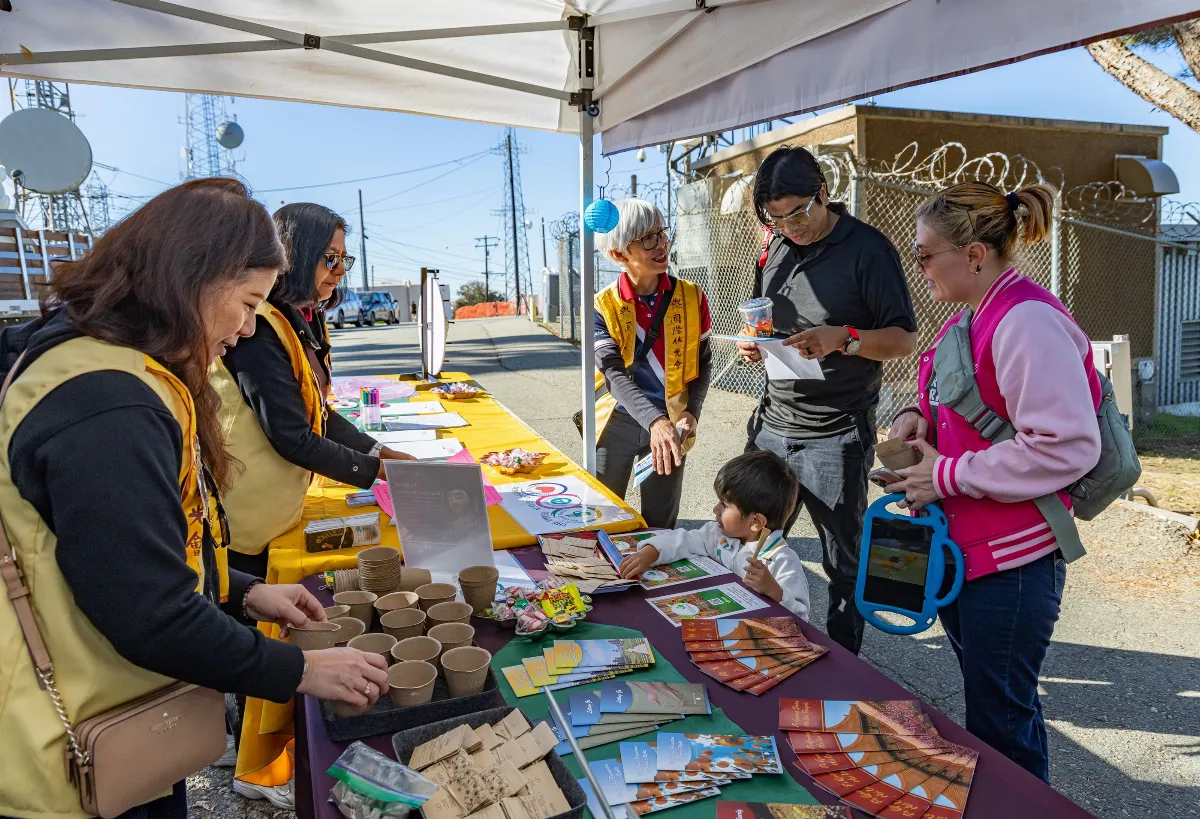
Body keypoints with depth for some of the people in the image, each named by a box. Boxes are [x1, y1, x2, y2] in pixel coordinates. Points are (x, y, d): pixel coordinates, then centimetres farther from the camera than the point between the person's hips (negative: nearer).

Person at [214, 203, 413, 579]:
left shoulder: (305, 322, 6)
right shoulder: (259, 331, -23)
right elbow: (294, 439, -25)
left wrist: (382, 452, 1)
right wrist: (376, 470, -16)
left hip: (282, 512, 8)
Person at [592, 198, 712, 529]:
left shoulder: (692, 297, -6)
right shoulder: (602, 307, -11)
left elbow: (703, 362, 4)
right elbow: (615, 374, -20)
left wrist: (692, 412, -13)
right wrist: (655, 422, -36)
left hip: (670, 424, 1)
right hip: (616, 424, -1)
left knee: (661, 528, 11)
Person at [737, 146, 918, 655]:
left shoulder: (867, 249, -9)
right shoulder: (776, 246, 10)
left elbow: (905, 339, -9)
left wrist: (843, 338, -26)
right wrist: (753, 343, -1)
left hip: (835, 437, -5)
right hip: (772, 426, 6)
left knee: (844, 565, 8)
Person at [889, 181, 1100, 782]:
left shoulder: (1028, 321, -21)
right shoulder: (971, 316, 10)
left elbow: (1066, 447, -27)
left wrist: (949, 475, -22)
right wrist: (920, 417, 2)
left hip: (1011, 562, -9)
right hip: (959, 548, 10)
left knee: (999, 724, 5)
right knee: (997, 706, 25)